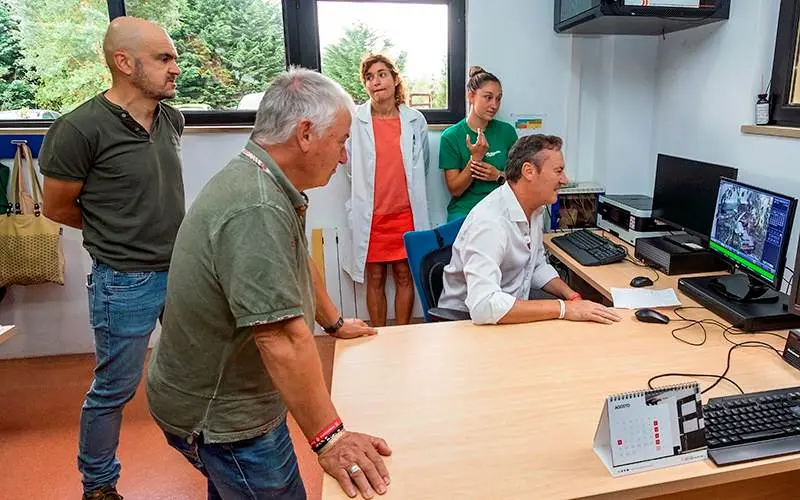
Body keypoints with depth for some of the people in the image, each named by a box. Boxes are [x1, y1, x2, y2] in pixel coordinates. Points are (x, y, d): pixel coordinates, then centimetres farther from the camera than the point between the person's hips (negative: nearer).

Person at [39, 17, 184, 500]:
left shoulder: (172, 119, 2)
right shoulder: (81, 128, -17)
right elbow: (57, 206, -5)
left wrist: (147, 224, 12)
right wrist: (114, 230, 5)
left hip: (182, 270, 6)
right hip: (126, 282, -6)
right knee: (114, 389, 11)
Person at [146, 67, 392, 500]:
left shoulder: (264, 183, 1)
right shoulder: (257, 211, -32)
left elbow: (296, 264, 13)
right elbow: (283, 339, -36)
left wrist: (334, 323, 22)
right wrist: (329, 438, -31)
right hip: (218, 419, -9)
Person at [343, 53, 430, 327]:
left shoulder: (415, 120, 3)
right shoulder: (354, 120, -3)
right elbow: (351, 168, 6)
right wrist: (358, 207, 7)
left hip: (406, 212, 1)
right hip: (370, 214, -1)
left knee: (405, 276, 8)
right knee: (375, 279, 8)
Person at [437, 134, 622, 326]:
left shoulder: (534, 209, 1)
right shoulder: (489, 222, -30)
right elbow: (482, 305, -39)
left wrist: (573, 297, -3)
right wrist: (564, 309, -33)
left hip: (511, 307, 8)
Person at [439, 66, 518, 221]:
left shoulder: (507, 131, 3)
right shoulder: (451, 136, -4)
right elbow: (455, 190, -5)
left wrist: (499, 176, -8)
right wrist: (475, 158, -18)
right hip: (464, 212, -2)